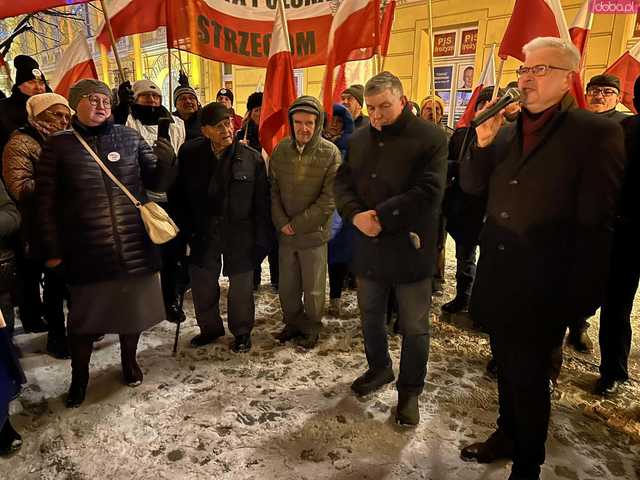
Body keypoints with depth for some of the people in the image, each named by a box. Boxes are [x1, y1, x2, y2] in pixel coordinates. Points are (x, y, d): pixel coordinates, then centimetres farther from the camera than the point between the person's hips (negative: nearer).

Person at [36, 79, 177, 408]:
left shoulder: (130, 138, 2)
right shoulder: (58, 146, 0)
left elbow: (159, 183, 3)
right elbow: (46, 202, 1)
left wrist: (166, 158, -18)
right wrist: (52, 250, -2)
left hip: (134, 247, 1)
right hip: (85, 251, -1)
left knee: (132, 307, 16)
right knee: (84, 315, 12)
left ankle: (129, 359, 42)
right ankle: (79, 377, 35)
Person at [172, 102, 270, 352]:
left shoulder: (252, 158, -9)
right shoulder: (189, 153, -4)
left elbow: (261, 202, -6)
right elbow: (180, 194, 3)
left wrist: (261, 238, -7)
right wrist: (185, 228, 0)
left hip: (240, 233, -2)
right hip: (202, 231, 2)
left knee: (241, 287, 11)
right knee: (202, 284, 14)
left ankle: (242, 331, 33)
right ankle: (210, 327, 37)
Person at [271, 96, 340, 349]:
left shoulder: (330, 153, -12)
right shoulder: (281, 149, -1)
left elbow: (329, 198, -14)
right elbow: (273, 189, 4)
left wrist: (297, 224, -14)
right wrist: (281, 222, -9)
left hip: (314, 233, -3)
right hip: (285, 232, 4)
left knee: (313, 289, 12)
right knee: (286, 287, 17)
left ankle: (312, 328, 35)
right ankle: (292, 322, 40)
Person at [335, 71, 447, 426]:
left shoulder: (430, 138, -10)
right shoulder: (359, 139, 8)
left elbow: (428, 193, -19)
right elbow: (342, 183, 5)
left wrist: (381, 217, -21)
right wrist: (355, 214, -14)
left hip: (410, 249, -5)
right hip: (368, 247, 5)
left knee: (414, 327, 8)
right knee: (370, 317, 20)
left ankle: (409, 391, 27)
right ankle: (379, 368, 44)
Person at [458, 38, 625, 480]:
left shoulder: (596, 133, -11)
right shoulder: (506, 130, 7)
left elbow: (595, 224, -13)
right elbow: (472, 186, 6)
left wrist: (575, 302, -14)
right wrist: (483, 141, -11)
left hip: (542, 290, -5)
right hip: (497, 279, 5)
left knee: (529, 379, 9)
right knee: (507, 369, 21)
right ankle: (508, 436, 43)